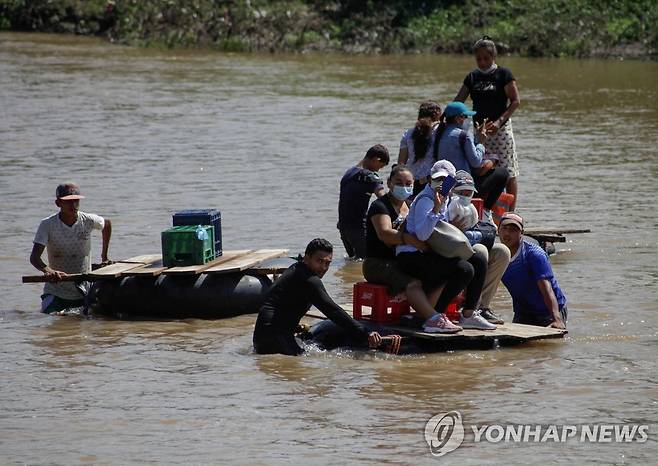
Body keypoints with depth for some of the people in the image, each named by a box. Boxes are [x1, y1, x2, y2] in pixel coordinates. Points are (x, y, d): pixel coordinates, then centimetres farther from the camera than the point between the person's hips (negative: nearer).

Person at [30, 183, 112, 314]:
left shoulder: (88, 221, -4)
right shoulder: (47, 225, -11)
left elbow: (107, 224, 21)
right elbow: (34, 257, -21)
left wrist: (104, 257, 22)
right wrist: (47, 271, -42)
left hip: (84, 291, 2)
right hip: (56, 290, -2)